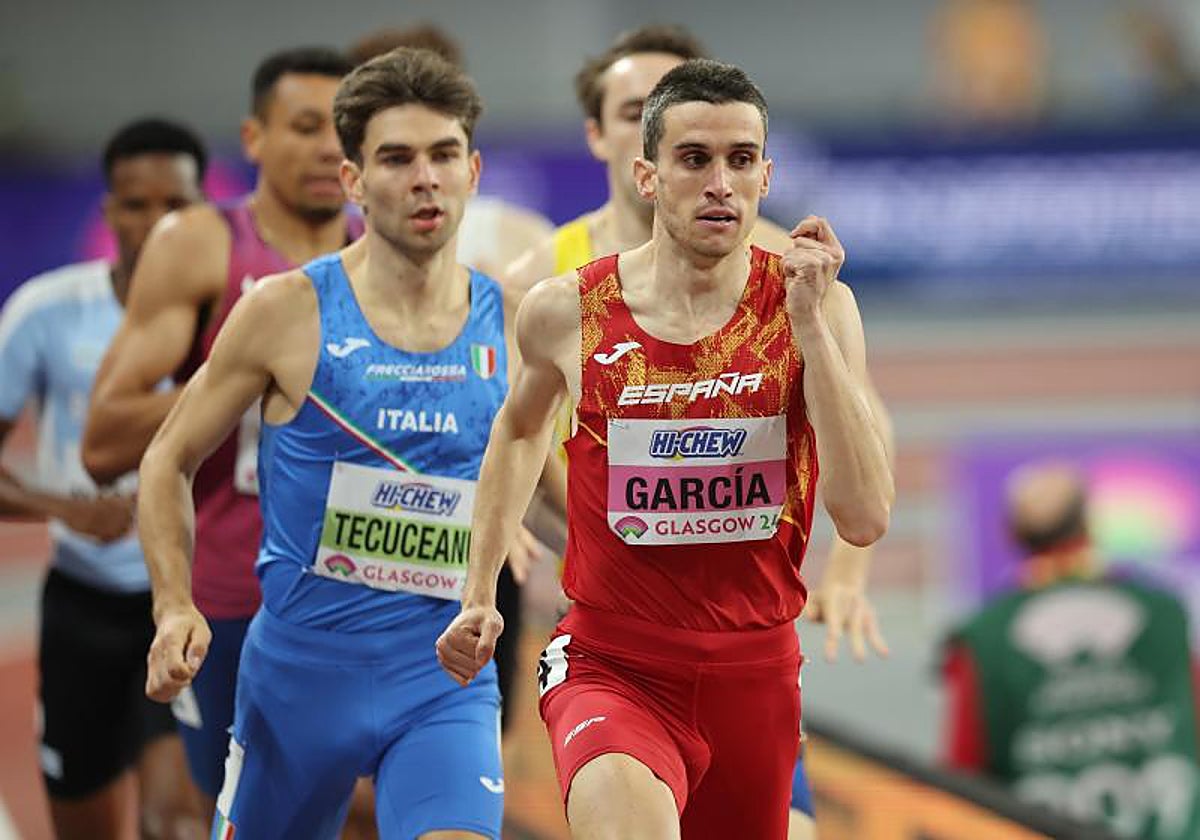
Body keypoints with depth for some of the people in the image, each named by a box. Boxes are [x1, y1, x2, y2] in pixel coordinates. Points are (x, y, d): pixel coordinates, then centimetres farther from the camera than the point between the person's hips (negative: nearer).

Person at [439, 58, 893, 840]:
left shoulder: (817, 306, -6)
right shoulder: (567, 312, -5)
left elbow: (864, 518, -17)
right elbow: (520, 427, 19)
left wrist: (809, 325, -21)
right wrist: (480, 592, 16)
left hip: (755, 672, 3)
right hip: (612, 668, -2)